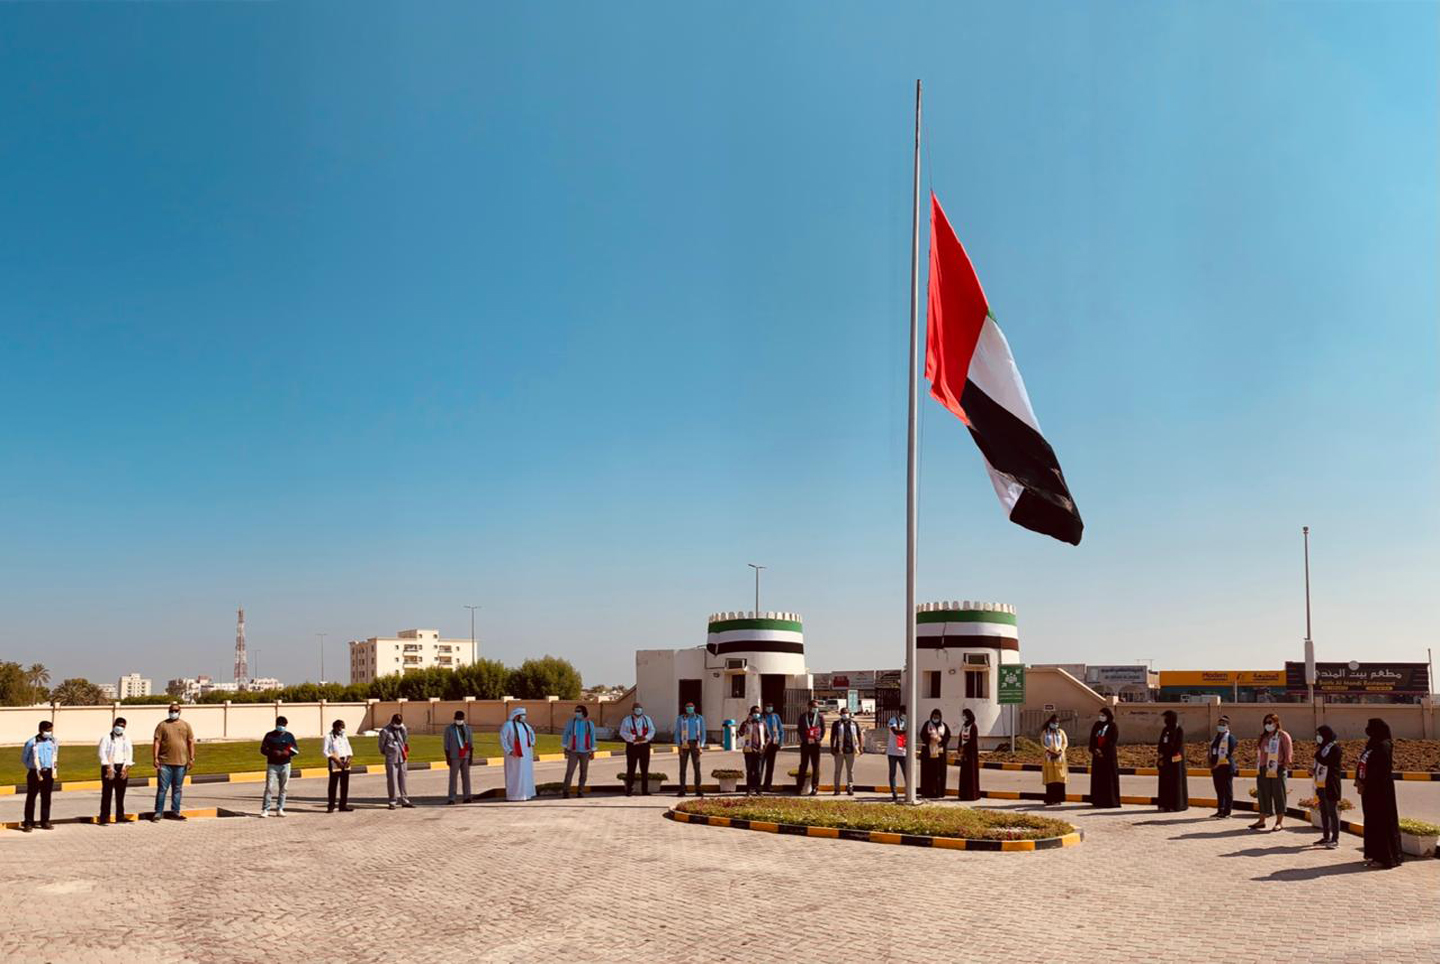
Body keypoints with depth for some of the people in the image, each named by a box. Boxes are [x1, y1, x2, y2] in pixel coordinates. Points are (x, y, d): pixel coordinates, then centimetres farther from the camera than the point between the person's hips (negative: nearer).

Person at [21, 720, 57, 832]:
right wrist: (33, 768, 7)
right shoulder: (31, 743, -9)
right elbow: (24, 758, 4)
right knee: (31, 798, 0)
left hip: (48, 773, 4)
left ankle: (45, 822, 15)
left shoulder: (53, 742, 5)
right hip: (35, 773, -4)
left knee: (46, 798, 8)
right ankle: (28, 823, 4)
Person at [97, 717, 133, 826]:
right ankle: (104, 818, -7)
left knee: (120, 794, 5)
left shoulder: (126, 739, 15)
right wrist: (108, 767, -15)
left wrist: (126, 767, -5)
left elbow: (129, 754, 9)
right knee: (107, 793, -7)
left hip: (122, 768, 4)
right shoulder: (106, 738, 3)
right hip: (109, 767, -4)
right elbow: (102, 753, -5)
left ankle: (120, 818, 8)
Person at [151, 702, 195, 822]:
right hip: (165, 763, -2)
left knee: (177, 789, 8)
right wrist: (155, 758, -10)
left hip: (181, 763, 2)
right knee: (162, 788, -2)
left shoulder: (185, 725, 9)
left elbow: (191, 742, 9)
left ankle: (175, 812, 14)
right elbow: (157, 742, -1)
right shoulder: (162, 725, 4)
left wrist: (191, 758, 2)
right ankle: (158, 812, 5)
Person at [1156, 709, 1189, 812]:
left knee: (1175, 780, -3)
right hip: (1165, 760, 7)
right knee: (1165, 781, 5)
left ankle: (1176, 805, 3)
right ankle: (1166, 804, 10)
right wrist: (1159, 758, 0)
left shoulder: (1179, 730, -8)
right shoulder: (1165, 730, 12)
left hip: (1175, 760, -7)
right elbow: (1160, 745, 11)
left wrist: (1169, 758, -16)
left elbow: (1178, 746, -13)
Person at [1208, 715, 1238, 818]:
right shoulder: (1216, 737, 17)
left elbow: (1230, 753, -14)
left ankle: (1227, 812, 2)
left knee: (1227, 791, -1)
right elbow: (1211, 751, 21)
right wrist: (1211, 761, 3)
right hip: (1216, 767, 8)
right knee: (1219, 790, 13)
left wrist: (1217, 764, -16)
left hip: (1226, 767, -8)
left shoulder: (1230, 738, -7)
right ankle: (1220, 810, 21)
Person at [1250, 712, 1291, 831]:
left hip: (1277, 770, -6)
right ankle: (1262, 821, 17)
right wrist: (1257, 766, 13)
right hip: (1263, 770, 6)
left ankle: (1279, 822, 7)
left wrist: (1285, 764, -11)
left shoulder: (1283, 736, -2)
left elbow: (1289, 752, -6)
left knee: (1278, 794, 0)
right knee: (1263, 794, 9)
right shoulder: (1263, 736, 16)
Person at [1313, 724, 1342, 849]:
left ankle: (1335, 839, -5)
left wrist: (1317, 752, -8)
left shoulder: (1334, 748, -10)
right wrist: (1313, 771, 7)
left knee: (1333, 812, -6)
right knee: (1323, 812, 14)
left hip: (1330, 786, -9)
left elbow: (1325, 761, -23)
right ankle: (1326, 837, 22)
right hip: (1320, 785, 9)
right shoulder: (1322, 747, 17)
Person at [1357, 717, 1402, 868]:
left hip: (1380, 790, -9)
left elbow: (1380, 771, -19)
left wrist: (1364, 784, -15)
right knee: (1371, 821, 13)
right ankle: (1374, 854, 21)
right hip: (1369, 790, 9)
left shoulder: (1384, 746, -14)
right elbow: (1362, 766, 16)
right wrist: (1359, 782, 5)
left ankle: (1385, 857, 1)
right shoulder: (1371, 745, 13)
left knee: (1382, 821, -4)